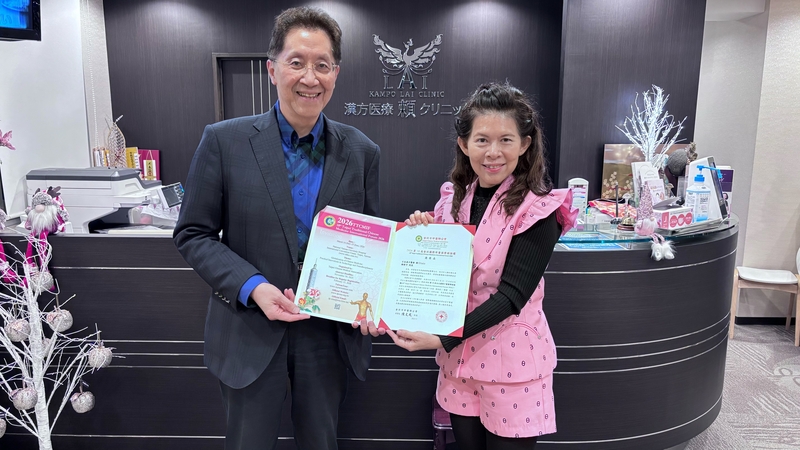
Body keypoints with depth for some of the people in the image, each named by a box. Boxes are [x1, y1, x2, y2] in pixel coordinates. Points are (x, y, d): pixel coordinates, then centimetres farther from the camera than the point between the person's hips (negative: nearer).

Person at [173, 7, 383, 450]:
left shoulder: (362, 152, -1)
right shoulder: (225, 141, -8)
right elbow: (193, 234, -5)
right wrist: (252, 287, -19)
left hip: (331, 332, 2)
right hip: (251, 332, -2)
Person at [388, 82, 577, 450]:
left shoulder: (538, 210, -15)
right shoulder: (454, 198, 1)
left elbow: (512, 294, -19)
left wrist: (441, 339, -26)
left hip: (511, 360, -4)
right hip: (458, 353, 5)